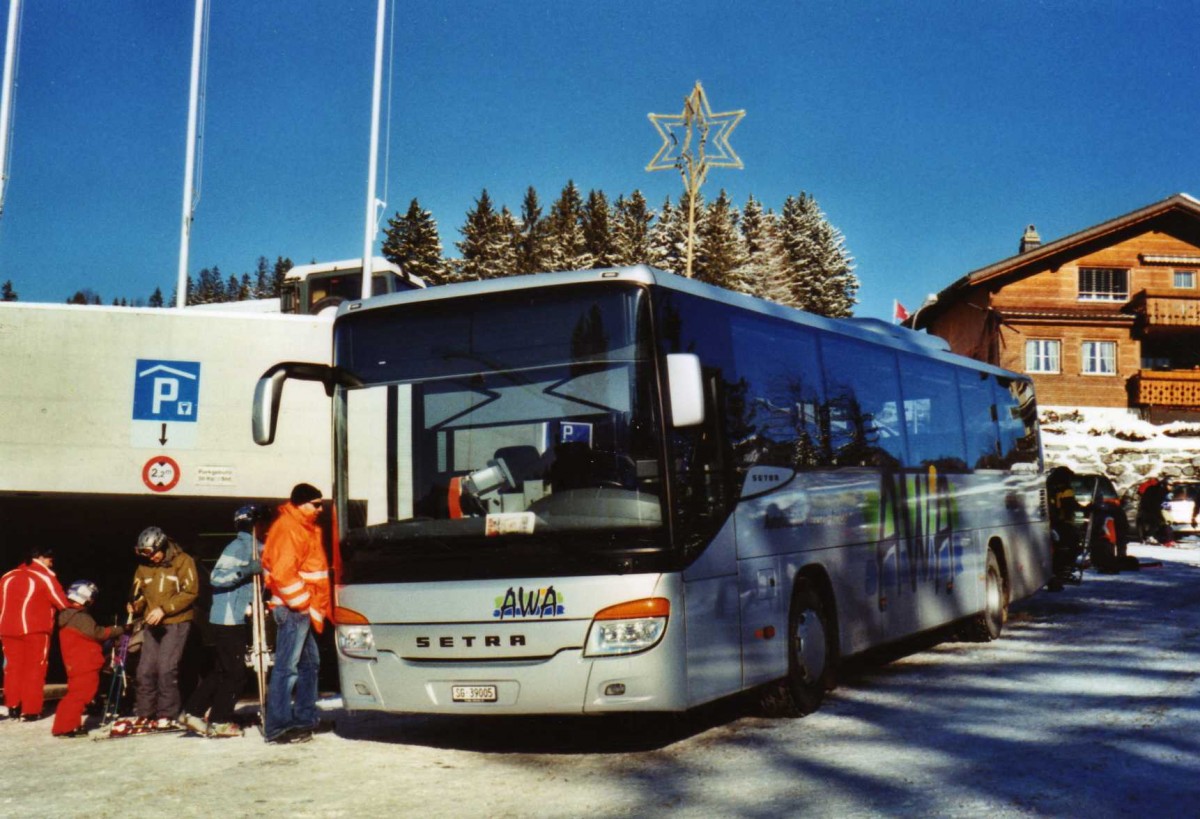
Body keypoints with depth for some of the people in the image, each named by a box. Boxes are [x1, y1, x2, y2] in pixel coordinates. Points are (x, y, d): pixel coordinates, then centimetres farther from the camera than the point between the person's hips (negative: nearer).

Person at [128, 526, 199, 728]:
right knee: (145, 670, 2)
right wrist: (135, 605, -6)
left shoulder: (183, 561, -5)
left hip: (177, 622, -5)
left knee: (166, 669, -11)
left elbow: (190, 592, -10)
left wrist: (164, 609, -16)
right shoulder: (144, 567, 11)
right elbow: (139, 593, 17)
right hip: (152, 624, 5)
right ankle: (144, 714, 13)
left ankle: (167, 715, -2)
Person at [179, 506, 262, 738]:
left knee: (220, 671, 15)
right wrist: (247, 569, -29)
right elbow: (217, 577, -23)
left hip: (234, 620, 10)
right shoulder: (239, 547, -14)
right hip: (228, 621, -10)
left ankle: (192, 712, 19)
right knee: (235, 672, -4)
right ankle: (220, 721, 4)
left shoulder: (251, 547, 17)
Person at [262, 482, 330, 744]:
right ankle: (276, 727, -9)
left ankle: (305, 718, 26)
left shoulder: (302, 527, 18)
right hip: (292, 608, -11)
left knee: (309, 663, 17)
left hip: (303, 608, 11)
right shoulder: (288, 529, -15)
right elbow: (282, 574, -23)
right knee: (287, 666, -10)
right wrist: (305, 605, -18)